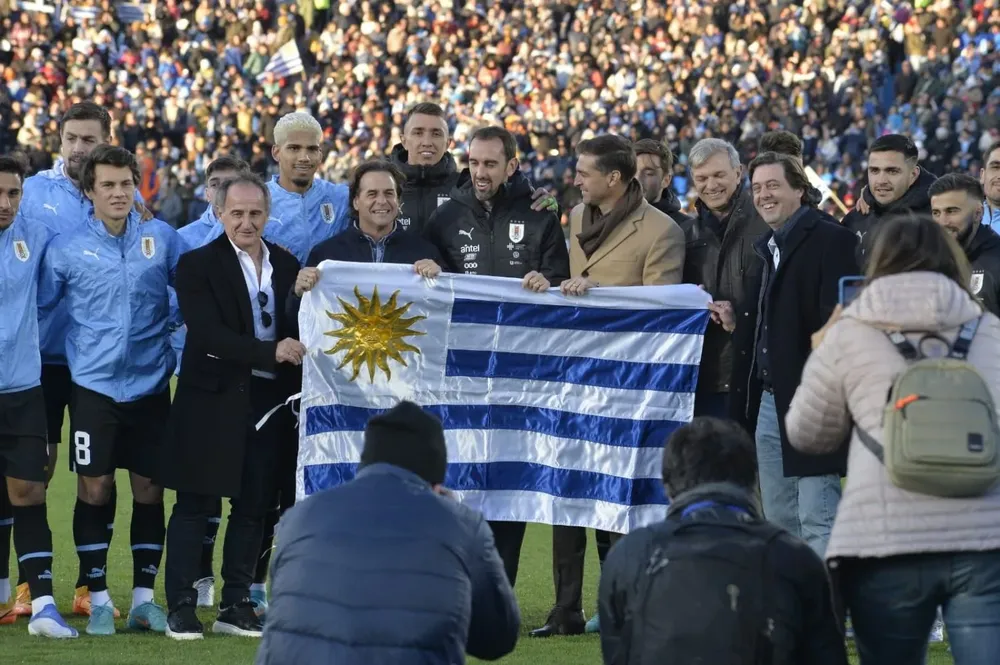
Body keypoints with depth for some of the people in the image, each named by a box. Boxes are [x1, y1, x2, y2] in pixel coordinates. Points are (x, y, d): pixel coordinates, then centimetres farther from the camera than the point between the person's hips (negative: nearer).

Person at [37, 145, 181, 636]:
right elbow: (38, 307, 6)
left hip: (150, 386, 2)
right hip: (94, 386, -2)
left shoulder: (162, 238, 2)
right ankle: (99, 601, 7)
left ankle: (144, 599, 14)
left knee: (149, 490, 4)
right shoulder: (66, 249, -2)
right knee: (94, 490, -2)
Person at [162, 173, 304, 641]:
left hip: (268, 401, 5)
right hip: (213, 400, -4)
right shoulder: (197, 265, -5)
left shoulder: (286, 264, 11)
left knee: (254, 506, 8)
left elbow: (296, 332, 13)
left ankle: (236, 605, 17)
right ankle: (181, 607, 4)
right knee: (196, 504, 0)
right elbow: (209, 335, -17)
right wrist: (270, 352, -26)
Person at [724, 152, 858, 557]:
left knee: (817, 522, -10)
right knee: (779, 522, 13)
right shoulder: (765, 249, 18)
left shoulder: (832, 241, -9)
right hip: (767, 400, 9)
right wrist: (732, 321, 2)